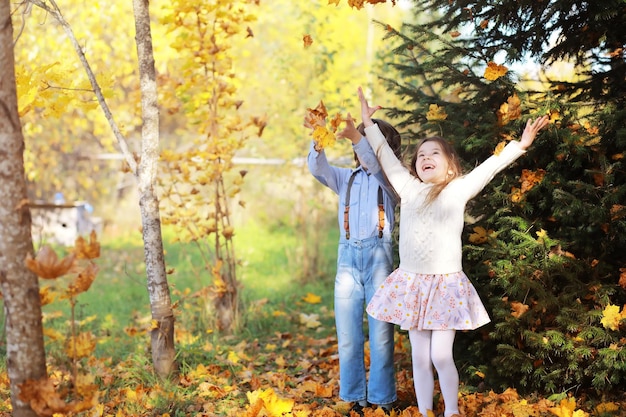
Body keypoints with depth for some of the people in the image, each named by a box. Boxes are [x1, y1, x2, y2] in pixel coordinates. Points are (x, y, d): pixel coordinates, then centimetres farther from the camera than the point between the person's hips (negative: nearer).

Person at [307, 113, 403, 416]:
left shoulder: (391, 180, 6)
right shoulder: (345, 178, 14)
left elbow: (377, 165, -16)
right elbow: (318, 169, -5)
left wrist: (356, 137, -33)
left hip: (379, 256, -3)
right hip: (348, 257, 3)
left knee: (381, 334, -2)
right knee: (348, 335, 4)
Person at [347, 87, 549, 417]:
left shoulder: (458, 190, 2)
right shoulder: (409, 189, 10)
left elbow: (490, 167, -4)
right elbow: (385, 156, 16)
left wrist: (520, 145, -13)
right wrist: (369, 123, 19)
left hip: (446, 284, -3)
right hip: (411, 283, 3)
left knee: (441, 355, -6)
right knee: (419, 357, 7)